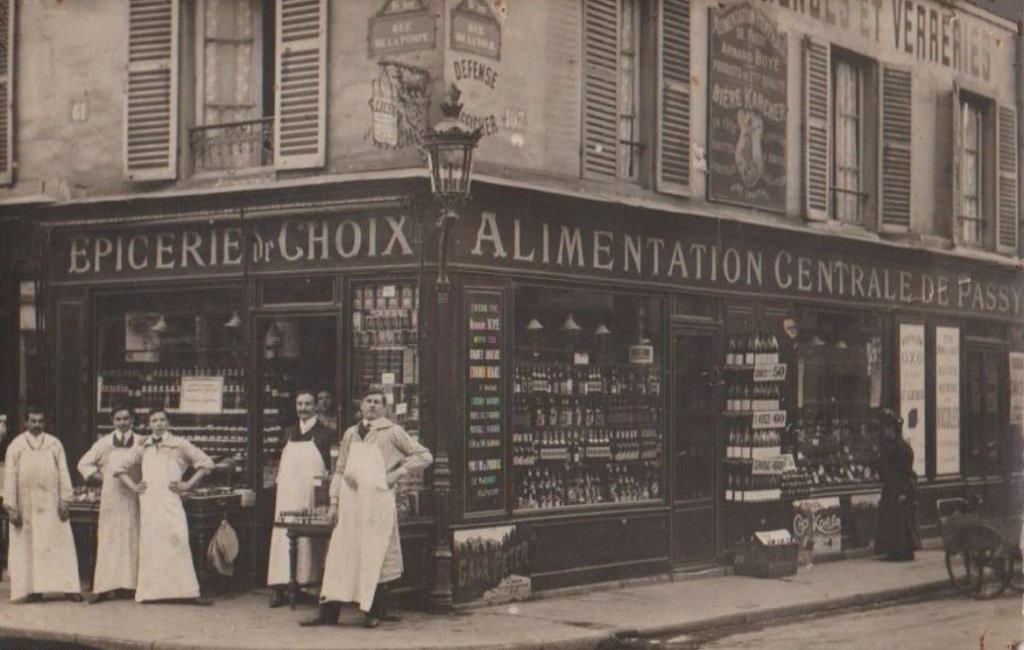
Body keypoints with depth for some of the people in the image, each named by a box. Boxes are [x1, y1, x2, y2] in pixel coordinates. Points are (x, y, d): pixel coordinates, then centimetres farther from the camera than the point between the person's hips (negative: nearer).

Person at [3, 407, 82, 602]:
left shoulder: (54, 444, 7)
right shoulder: (15, 446, 4)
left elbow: (63, 473, 5)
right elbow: (10, 478, 2)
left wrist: (65, 500, -3)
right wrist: (11, 507, -4)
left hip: (51, 504, 0)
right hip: (26, 505, 0)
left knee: (61, 544, -2)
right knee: (28, 547, 1)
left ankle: (69, 587, -2)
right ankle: (32, 589, 5)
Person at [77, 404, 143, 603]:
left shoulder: (141, 443, 7)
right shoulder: (104, 443, 10)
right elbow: (84, 464, 15)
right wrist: (100, 477, 3)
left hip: (133, 498, 0)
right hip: (110, 497, 0)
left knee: (131, 540, -1)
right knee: (108, 541, -4)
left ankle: (129, 584, 1)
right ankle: (106, 587, -6)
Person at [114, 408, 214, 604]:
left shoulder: (179, 445, 7)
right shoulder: (142, 448, 15)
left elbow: (206, 463, 6)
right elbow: (120, 469, 25)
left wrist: (188, 484, 0)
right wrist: (133, 487, 10)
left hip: (171, 501, -3)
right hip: (148, 503, 3)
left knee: (178, 542, -11)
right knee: (149, 544, 1)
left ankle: (189, 593, -13)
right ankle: (149, 592, 6)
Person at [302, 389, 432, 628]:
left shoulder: (392, 432, 5)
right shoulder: (350, 434, 19)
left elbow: (424, 456, 4)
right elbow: (340, 470, 20)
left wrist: (397, 473, -3)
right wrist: (334, 501, 11)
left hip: (377, 500, -4)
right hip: (350, 501, 4)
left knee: (375, 557, -3)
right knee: (340, 554, 1)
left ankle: (374, 613, 5)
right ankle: (329, 611, 2)